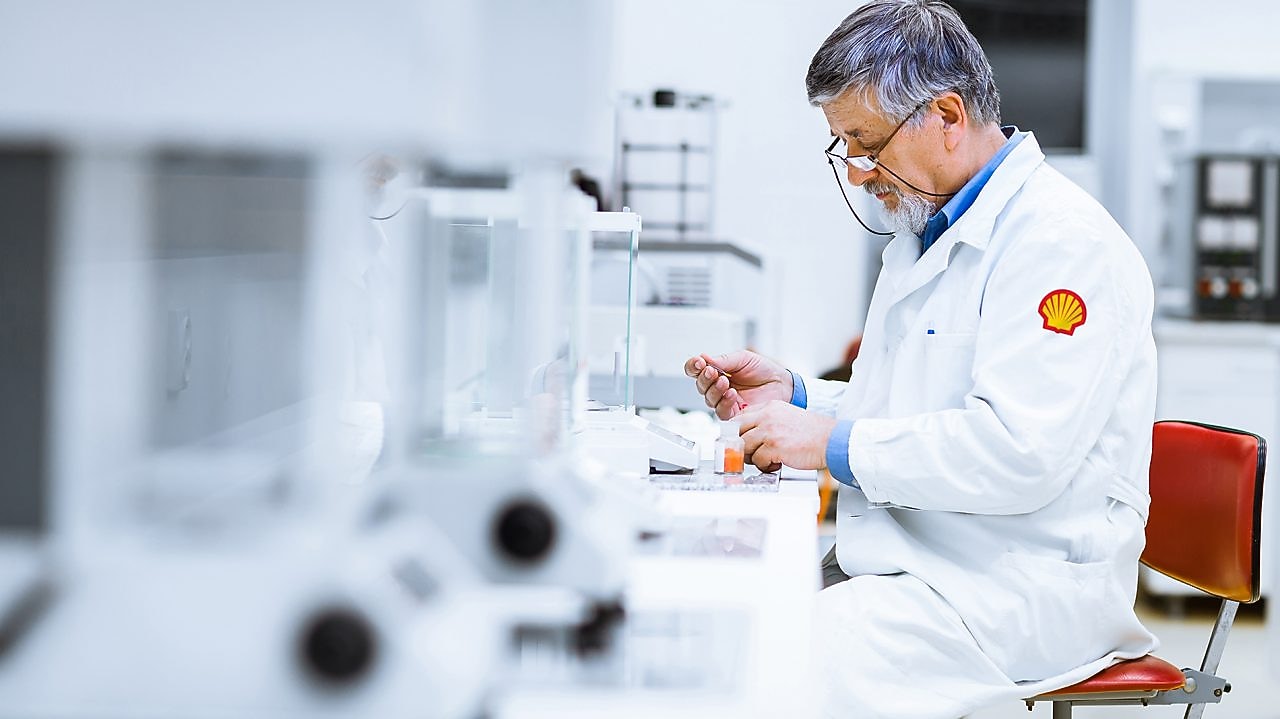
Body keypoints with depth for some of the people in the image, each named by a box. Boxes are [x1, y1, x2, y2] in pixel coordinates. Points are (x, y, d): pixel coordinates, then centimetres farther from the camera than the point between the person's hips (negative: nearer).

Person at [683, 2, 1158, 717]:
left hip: (1022, 586, -9)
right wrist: (794, 395, 10)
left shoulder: (1063, 241, -14)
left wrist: (836, 442, -18)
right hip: (904, 564, 9)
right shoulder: (927, 232, 18)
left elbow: (1017, 452, -24)